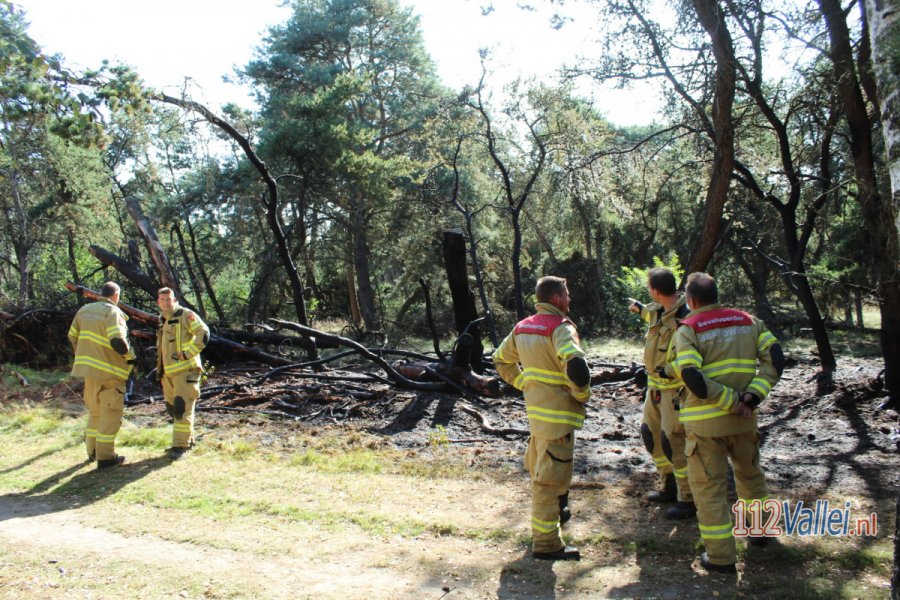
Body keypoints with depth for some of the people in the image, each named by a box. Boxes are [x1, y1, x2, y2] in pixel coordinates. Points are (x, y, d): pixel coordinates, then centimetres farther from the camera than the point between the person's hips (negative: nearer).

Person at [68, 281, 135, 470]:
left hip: (88, 368, 7)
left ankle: (92, 450, 28)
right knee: (111, 413, 1)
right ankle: (105, 456, 2)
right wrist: (130, 355, -6)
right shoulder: (112, 312, -13)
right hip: (108, 371, -7)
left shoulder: (84, 310, 9)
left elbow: (73, 337, 13)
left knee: (95, 411, 20)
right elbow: (117, 341, -24)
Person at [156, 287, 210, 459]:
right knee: (172, 408, 14)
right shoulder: (163, 321, 19)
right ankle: (188, 439, 27)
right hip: (169, 373, 9)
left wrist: (187, 354, -19)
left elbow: (204, 334, -18)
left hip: (185, 370, -9)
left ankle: (180, 445, -5)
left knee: (182, 407, -10)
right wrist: (160, 373, 23)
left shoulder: (186, 315, -6)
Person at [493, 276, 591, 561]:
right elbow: (575, 364, -33)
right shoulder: (560, 328, -17)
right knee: (551, 477, -2)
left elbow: (501, 360, 20)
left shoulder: (522, 327, 9)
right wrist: (582, 393, -15)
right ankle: (546, 543, 6)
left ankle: (555, 512, 45)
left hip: (535, 409, 9)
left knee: (539, 470, 24)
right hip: (558, 413, -9)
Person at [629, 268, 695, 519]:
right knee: (651, 432, 16)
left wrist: (671, 370, -26)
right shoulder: (659, 310, 6)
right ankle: (669, 487, 31)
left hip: (676, 387, -10)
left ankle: (688, 500, 4)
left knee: (673, 440, -9)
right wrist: (640, 309, 47)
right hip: (657, 385, 10)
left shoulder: (685, 317, -23)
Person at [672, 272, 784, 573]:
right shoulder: (748, 321, 6)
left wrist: (733, 402, -13)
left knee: (709, 486, 5)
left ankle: (721, 556, 11)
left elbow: (693, 379, -21)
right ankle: (760, 530, 43)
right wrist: (753, 396, -9)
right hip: (744, 419, 5)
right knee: (750, 473, 27)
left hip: (705, 422, -5)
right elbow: (775, 358, -2)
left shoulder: (687, 329, -8)